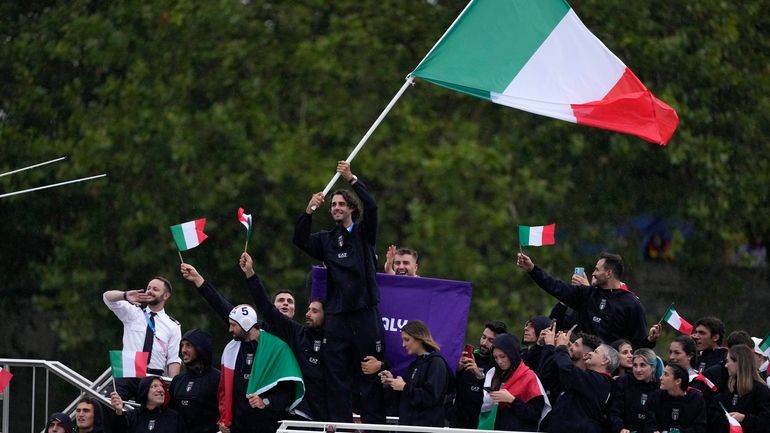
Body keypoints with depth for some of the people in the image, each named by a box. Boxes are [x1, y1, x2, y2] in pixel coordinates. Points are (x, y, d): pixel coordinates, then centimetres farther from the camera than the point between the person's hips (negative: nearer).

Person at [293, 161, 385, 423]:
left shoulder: (364, 233, 7)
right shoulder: (326, 240, 15)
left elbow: (371, 207, -10)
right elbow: (300, 241, -1)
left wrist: (352, 179, -19)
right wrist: (309, 211, -13)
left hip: (365, 312, -3)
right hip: (337, 314, 3)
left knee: (370, 371, -3)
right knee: (337, 372, 2)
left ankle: (374, 422, 0)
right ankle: (340, 423, 4)